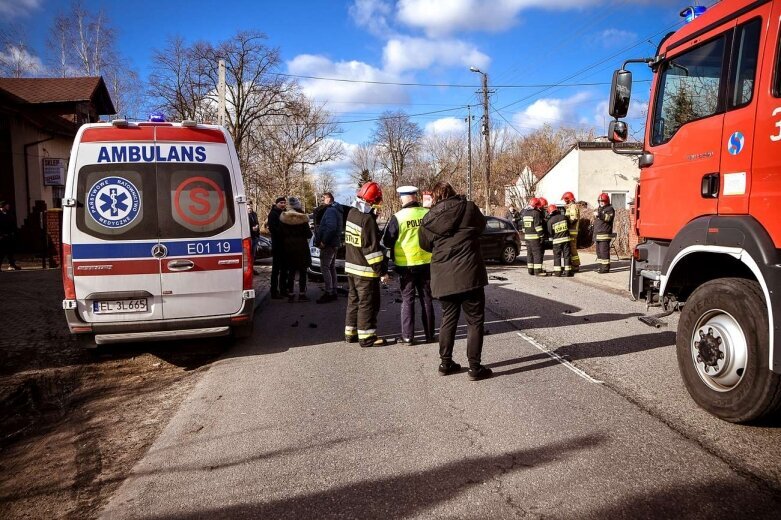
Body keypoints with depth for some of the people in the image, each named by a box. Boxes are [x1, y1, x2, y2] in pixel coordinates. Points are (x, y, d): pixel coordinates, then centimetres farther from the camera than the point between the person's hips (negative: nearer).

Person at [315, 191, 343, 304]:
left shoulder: (330, 211, -14)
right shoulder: (336, 210, 18)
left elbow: (331, 227, -26)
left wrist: (323, 241, -22)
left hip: (328, 244, -11)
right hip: (334, 243, 11)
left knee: (325, 268, -10)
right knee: (331, 268, 14)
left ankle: (329, 293, -11)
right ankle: (333, 292, 19)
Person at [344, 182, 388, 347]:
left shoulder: (352, 213, 6)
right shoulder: (367, 219, -20)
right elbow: (372, 247, -21)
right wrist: (381, 269, -17)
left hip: (351, 266, 9)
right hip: (365, 270, -9)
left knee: (354, 300, 18)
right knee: (368, 303, 0)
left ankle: (350, 333, 25)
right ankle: (366, 337, 6)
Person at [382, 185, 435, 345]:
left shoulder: (397, 217, -13)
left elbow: (387, 242, -4)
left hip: (405, 265, -2)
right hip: (426, 264, 2)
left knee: (407, 300, 7)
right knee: (426, 299, 13)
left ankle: (408, 336, 8)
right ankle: (429, 334, 19)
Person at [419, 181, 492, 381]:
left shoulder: (429, 218, 4)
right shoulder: (468, 208, -2)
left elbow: (425, 244, 14)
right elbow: (481, 226, 15)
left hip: (443, 277, 4)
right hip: (468, 274, -3)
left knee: (448, 318, 17)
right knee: (475, 321, 5)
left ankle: (445, 363, 23)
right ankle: (475, 367, 5)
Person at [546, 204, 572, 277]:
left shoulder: (550, 221, -9)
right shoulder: (564, 217, 1)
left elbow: (550, 233, -5)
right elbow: (569, 226, 12)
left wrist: (551, 238, 14)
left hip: (557, 240, -3)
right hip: (566, 238, 3)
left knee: (557, 256, 6)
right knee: (566, 255, 7)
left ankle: (557, 272, 5)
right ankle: (567, 271, 8)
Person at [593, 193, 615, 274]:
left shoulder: (610, 209, -2)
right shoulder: (598, 209, 25)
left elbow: (608, 218, -22)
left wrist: (599, 215, -33)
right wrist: (594, 233, 30)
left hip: (605, 235, -9)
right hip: (597, 234, 9)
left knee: (604, 251, -13)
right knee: (599, 251, 11)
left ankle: (606, 268, -12)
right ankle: (601, 267, 17)